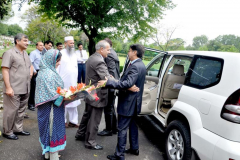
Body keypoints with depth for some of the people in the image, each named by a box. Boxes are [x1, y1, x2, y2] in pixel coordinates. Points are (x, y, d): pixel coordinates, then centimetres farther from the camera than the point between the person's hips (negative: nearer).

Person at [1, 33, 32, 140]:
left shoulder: (25, 53, 15)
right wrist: (8, 87, -19)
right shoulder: (9, 53, -8)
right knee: (11, 111, 2)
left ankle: (18, 129, 27)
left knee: (21, 110, 14)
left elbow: (29, 65, 31)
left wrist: (30, 72, 11)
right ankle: (7, 132, 17)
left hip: (25, 89, 7)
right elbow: (5, 70, -14)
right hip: (14, 90, -7)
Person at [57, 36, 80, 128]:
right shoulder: (61, 54, -5)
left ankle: (73, 121, 13)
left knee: (73, 102, 6)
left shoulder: (74, 54, 15)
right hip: (63, 83, -6)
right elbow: (57, 68, -6)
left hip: (73, 83, 6)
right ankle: (63, 121, 12)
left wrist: (76, 80, 14)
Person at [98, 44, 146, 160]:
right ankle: (134, 148, 36)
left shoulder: (135, 66, -21)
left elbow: (127, 84, -32)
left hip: (128, 102, -10)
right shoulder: (141, 65, 10)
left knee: (122, 129, -1)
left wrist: (107, 83, -31)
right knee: (132, 125, 21)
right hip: (134, 102, 10)